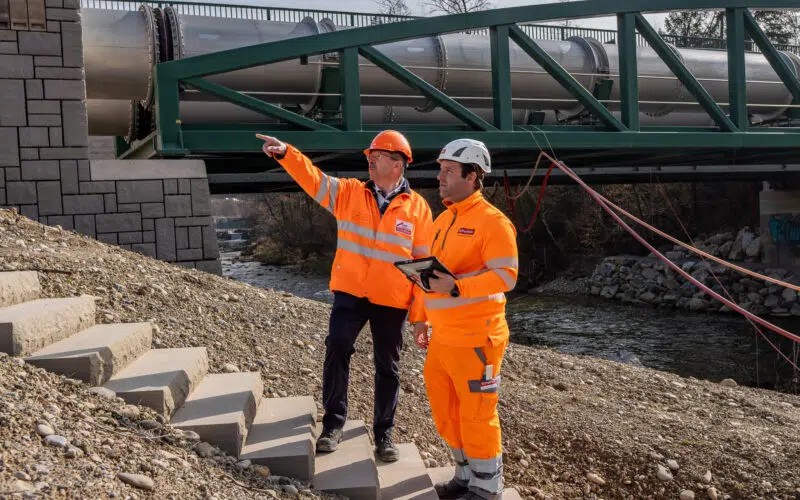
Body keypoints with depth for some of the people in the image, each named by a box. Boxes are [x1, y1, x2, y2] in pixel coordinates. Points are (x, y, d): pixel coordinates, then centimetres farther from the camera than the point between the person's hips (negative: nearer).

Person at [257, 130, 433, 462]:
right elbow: (312, 178, -7)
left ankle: (384, 433, 24)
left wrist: (421, 314, -2)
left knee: (387, 367, 9)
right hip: (350, 293, 1)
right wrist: (285, 153, -26)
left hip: (392, 302, -1)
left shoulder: (417, 207, -1)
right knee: (337, 348, -12)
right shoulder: (349, 192, 5)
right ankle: (333, 423, 6)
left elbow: (423, 263, -1)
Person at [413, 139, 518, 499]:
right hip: (442, 337, 9)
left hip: (475, 338, -8)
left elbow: (506, 276, -19)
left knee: (476, 414, 2)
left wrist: (456, 287, -27)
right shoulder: (443, 219, 14)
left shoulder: (492, 221, -13)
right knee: (446, 412, 16)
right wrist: (423, 319, 20)